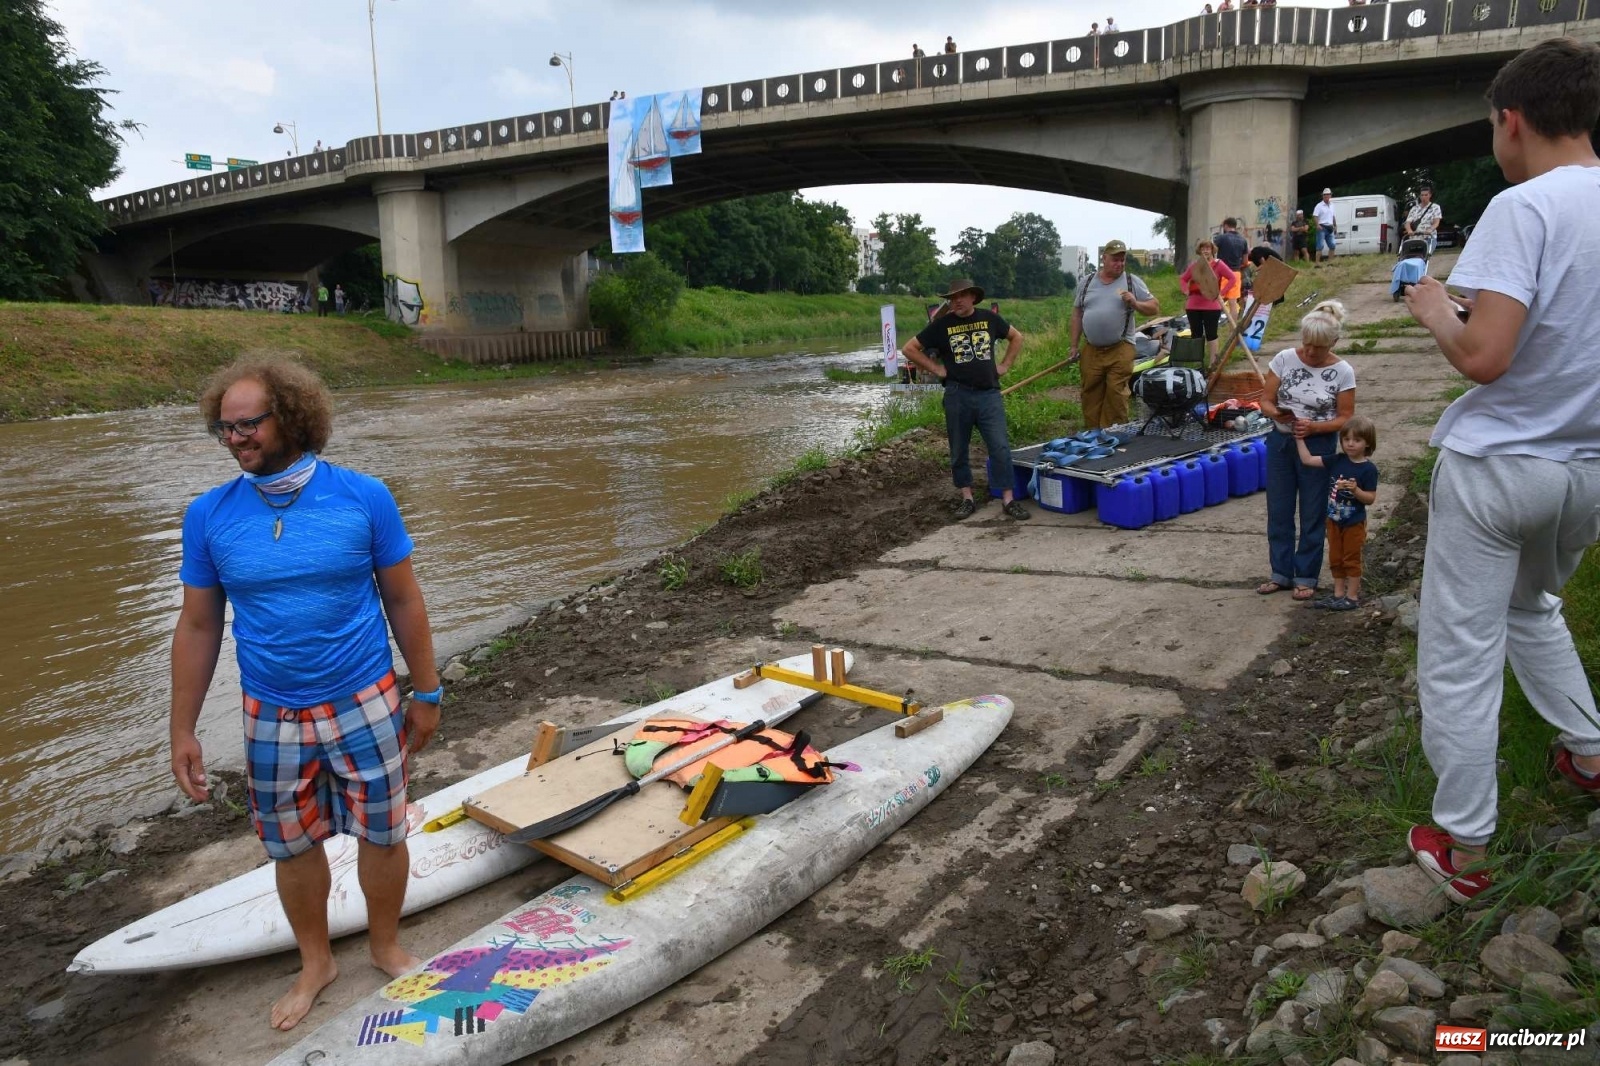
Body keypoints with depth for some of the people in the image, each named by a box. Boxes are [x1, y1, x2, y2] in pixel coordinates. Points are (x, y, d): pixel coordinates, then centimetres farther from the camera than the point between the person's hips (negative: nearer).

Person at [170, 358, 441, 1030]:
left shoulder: (363, 497, -12)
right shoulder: (209, 516, -5)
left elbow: (403, 603, -4)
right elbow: (197, 628, 2)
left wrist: (426, 694, 1)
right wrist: (182, 730, 3)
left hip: (366, 706, -2)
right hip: (272, 717, 2)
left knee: (382, 834, 11)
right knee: (293, 846, 16)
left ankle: (385, 945, 37)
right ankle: (315, 962, 40)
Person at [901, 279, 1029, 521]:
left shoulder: (989, 319, 7)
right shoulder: (942, 325, 1)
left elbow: (1016, 337, 22)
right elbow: (909, 349, 3)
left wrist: (1005, 365, 11)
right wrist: (936, 369, -1)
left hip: (989, 394, 0)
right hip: (957, 395, 0)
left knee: (1000, 448, -4)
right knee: (958, 450, 6)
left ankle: (1008, 500, 2)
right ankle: (967, 499, 18)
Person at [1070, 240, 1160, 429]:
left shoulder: (1133, 282, 4)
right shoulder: (1088, 282, 11)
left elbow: (1155, 308, 4)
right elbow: (1077, 314, 15)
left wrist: (1135, 303, -15)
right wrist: (1074, 345, 11)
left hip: (1120, 350, -3)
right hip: (1090, 350, 3)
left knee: (1116, 394, -6)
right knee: (1091, 394, 5)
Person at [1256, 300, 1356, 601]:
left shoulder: (1342, 372, -8)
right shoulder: (1284, 359, -4)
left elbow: (1345, 418, -7)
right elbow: (1266, 401, -1)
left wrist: (1313, 427, -24)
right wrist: (1277, 414, -24)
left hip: (1318, 446, -2)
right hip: (1280, 442, 3)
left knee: (1313, 515, 6)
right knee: (1278, 511, 9)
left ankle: (1306, 577, 19)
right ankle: (1281, 573, 23)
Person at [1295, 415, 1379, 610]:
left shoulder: (1368, 468, -16)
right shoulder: (1337, 460, -3)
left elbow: (1370, 499, -14)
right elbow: (1308, 459, 0)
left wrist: (1355, 490, -31)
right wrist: (1299, 439, -2)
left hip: (1354, 523, -5)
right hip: (1334, 519, 5)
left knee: (1351, 559, 6)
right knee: (1335, 559, 14)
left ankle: (1352, 597, 17)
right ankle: (1338, 594, 25)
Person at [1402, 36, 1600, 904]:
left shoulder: (1523, 207, -17)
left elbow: (1483, 357, -25)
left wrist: (1434, 309, -6)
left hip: (1498, 466, -7)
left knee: (1459, 659, 2)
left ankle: (1462, 851, 10)